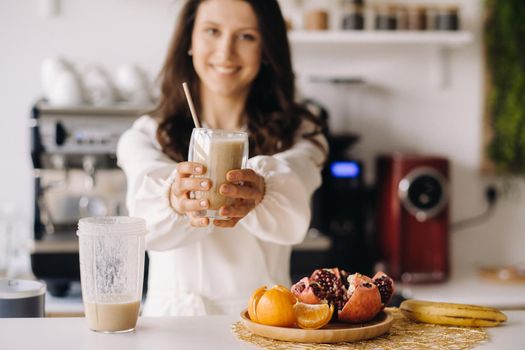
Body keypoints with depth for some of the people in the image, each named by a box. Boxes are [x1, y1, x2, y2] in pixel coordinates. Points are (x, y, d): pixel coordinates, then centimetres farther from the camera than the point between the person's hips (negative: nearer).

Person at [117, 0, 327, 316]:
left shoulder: (299, 136, 6)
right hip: (173, 324, 0)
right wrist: (176, 199, -38)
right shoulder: (146, 138, 6)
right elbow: (149, 220, -16)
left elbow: (292, 217, -16)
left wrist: (258, 193, -38)